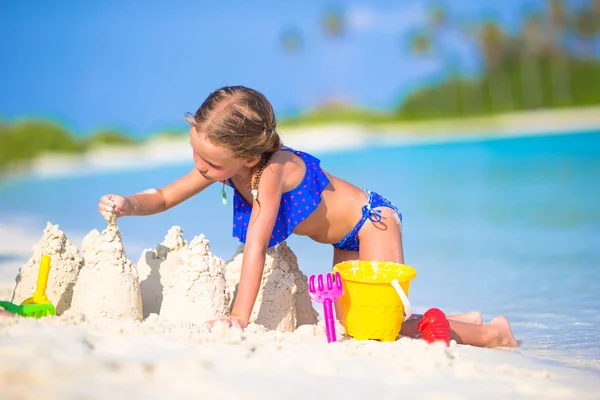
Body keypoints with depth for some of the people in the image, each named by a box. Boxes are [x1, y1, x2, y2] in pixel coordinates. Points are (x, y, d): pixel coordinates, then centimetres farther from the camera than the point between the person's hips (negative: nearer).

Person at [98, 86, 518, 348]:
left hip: (373, 221, -8)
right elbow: (165, 197, -5)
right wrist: (128, 204, -25)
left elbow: (257, 244, -40)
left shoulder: (272, 169, -36)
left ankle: (490, 333, 6)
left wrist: (239, 318, -43)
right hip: (346, 243, 8)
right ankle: (463, 320, 24)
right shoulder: (220, 163, -14)